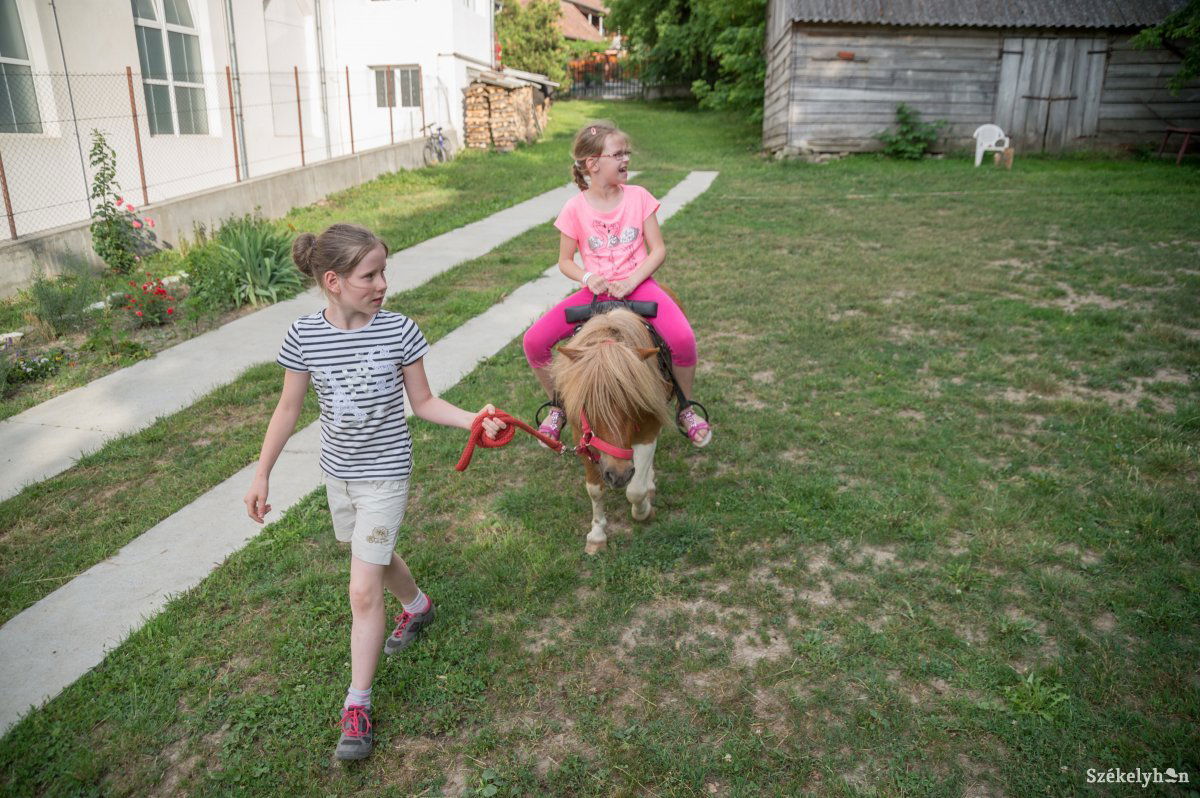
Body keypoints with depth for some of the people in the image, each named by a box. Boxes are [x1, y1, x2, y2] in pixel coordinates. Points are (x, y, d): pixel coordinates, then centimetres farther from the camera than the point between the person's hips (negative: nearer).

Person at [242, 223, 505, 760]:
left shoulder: (398, 331, -16)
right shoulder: (304, 335, -11)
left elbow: (422, 401, -6)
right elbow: (289, 408, 0)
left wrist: (472, 420, -22)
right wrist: (261, 474, 4)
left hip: (384, 474, -4)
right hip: (338, 472, 4)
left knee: (363, 591, -4)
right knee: (374, 557, 26)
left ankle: (357, 705, 11)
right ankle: (417, 605, 57)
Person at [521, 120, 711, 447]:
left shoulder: (639, 197, 0)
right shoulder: (575, 208, -1)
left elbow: (658, 250, 0)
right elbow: (565, 261, 6)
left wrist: (631, 281, -15)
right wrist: (587, 278, -15)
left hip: (638, 284, -1)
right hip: (596, 289, 1)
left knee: (682, 339, -29)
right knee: (533, 341, -15)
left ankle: (686, 410, 1)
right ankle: (558, 406, 13)